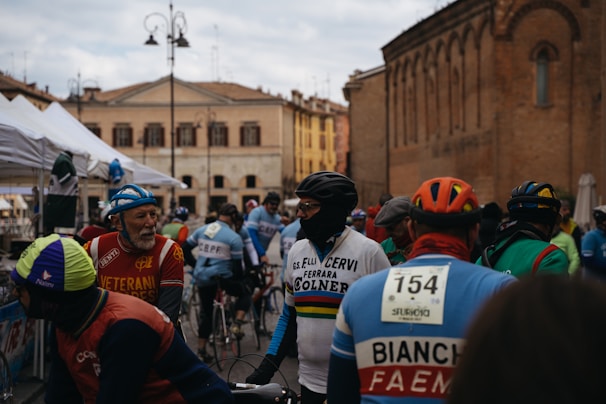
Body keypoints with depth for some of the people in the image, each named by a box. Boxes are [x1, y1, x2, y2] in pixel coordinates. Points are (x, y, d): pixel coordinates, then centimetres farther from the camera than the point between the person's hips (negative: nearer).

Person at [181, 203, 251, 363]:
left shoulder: (201, 230, 6)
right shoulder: (234, 237, -9)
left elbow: (185, 249, 10)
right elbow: (237, 265, -7)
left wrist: (195, 265, 20)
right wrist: (240, 279, 9)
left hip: (202, 277, 5)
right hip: (222, 277, -5)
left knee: (206, 311, 19)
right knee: (245, 294, 20)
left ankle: (201, 349, 21)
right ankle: (237, 323, 0)